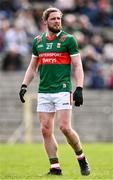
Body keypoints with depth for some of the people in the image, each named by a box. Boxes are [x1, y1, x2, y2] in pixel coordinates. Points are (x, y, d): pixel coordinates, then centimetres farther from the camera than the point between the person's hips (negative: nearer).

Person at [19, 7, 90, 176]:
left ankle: (81, 158, 8)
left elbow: (78, 66, -1)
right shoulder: (38, 41, 13)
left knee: (65, 127, -13)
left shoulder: (68, 39, 0)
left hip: (62, 90, -5)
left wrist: (79, 88, -10)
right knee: (46, 130, -1)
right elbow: (32, 67, 22)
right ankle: (55, 167, 5)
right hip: (43, 91, 5)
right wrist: (24, 85, 10)